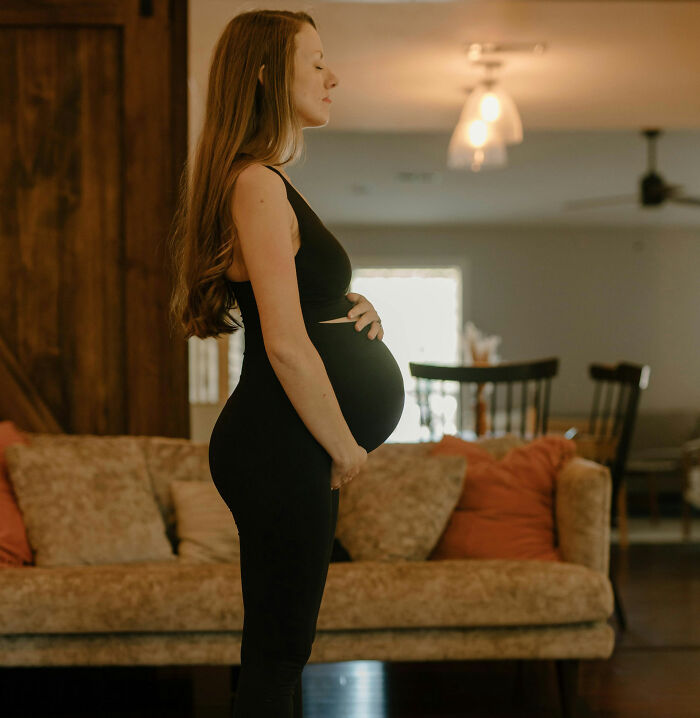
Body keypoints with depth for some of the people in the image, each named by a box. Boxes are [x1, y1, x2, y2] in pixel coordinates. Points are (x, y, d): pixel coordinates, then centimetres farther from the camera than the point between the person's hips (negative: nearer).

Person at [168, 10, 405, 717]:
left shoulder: (263, 181, 15)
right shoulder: (258, 184, -17)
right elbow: (286, 345, -23)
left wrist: (352, 308, 7)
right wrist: (344, 447, -12)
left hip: (280, 447, 10)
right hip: (280, 452, -10)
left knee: (280, 649, 17)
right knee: (276, 655, -1)